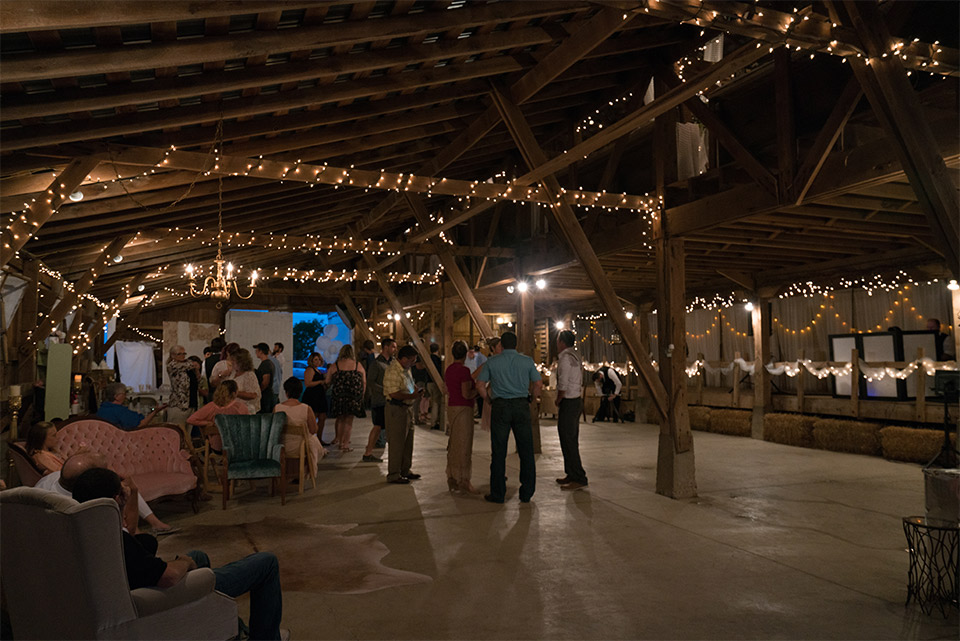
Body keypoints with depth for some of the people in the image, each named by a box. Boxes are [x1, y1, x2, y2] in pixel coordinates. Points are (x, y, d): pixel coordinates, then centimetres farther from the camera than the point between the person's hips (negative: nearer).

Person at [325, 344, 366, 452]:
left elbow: (327, 382, 5)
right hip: (354, 397, 0)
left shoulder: (334, 366, 1)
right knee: (349, 421, 6)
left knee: (340, 419, 19)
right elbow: (364, 382, 4)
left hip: (338, 396, 1)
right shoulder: (359, 365, 3)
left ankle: (339, 440, 27)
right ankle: (345, 444, 4)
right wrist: (361, 396, 13)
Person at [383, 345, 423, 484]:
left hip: (406, 409, 10)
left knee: (407, 442, 16)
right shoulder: (393, 371, -19)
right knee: (396, 443, -3)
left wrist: (416, 390, 8)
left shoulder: (405, 370, 14)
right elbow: (394, 393, -26)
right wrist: (413, 396, -19)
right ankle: (393, 475, 6)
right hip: (395, 410, -10)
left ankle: (405, 471, 28)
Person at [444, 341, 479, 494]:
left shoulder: (448, 370, 11)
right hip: (463, 409, -9)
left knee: (453, 444, 14)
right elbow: (466, 394, -19)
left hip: (451, 407, 9)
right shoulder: (464, 370, -15)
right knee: (464, 445, -3)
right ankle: (463, 481, 0)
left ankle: (452, 479, 20)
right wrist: (477, 390, -1)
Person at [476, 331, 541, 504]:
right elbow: (538, 384, 6)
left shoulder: (492, 362, 3)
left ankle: (498, 494, 8)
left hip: (500, 406, -1)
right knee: (526, 451, 8)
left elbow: (480, 385, 4)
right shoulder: (527, 361, 5)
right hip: (522, 405, 1)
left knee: (498, 452, 4)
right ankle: (526, 493, 12)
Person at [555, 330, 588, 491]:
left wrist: (558, 401, -6)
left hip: (567, 402, -10)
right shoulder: (576, 356, 14)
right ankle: (572, 474, 24)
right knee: (572, 440, 16)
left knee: (568, 441, -5)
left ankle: (579, 478, -3)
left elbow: (563, 386, -21)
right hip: (577, 400, 10)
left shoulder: (565, 358, -16)